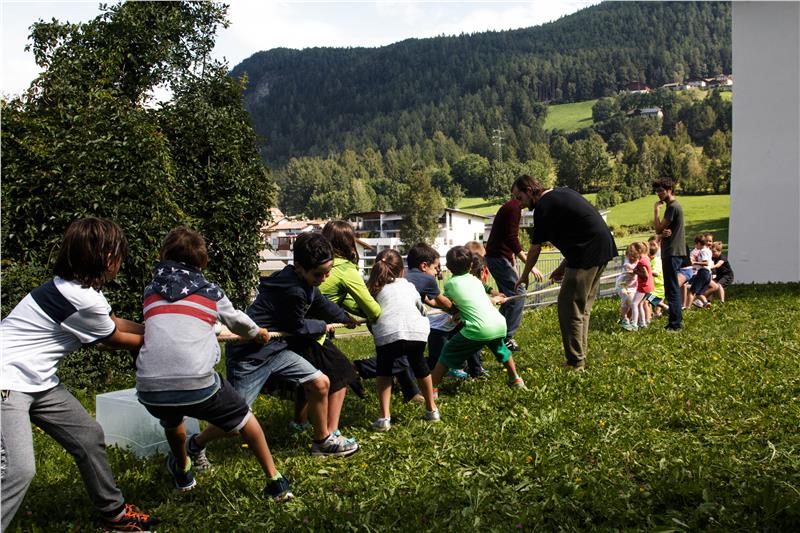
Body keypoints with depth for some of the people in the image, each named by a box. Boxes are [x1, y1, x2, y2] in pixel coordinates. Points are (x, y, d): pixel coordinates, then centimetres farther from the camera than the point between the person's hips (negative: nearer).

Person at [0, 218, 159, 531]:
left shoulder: (77, 286, 3)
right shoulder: (83, 301, -24)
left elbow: (115, 324, 18)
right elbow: (115, 339, -5)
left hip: (37, 380, 10)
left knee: (89, 436, 11)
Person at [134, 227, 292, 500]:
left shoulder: (150, 291, 19)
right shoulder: (210, 291, 14)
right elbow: (238, 321, 31)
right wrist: (258, 332, 53)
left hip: (149, 388, 3)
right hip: (196, 382, -3)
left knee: (171, 417, 38)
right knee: (243, 418, 24)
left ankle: (183, 473, 56)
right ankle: (275, 483, 27)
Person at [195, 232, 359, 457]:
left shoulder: (306, 283, 1)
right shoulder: (294, 291, -28)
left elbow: (322, 304, 22)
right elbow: (298, 328, -12)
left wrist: (348, 318, 39)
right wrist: (323, 327, 8)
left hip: (275, 348, 9)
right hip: (249, 354, -9)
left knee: (321, 383, 4)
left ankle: (323, 440, 22)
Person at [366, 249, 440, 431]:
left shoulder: (375, 289, 23)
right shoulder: (408, 286, 28)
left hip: (387, 335, -1)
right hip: (417, 332, 2)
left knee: (384, 369, 27)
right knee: (419, 364, 31)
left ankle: (384, 417, 17)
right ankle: (431, 409, 43)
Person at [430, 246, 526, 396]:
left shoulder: (450, 284, 5)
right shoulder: (475, 280, 19)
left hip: (478, 329, -5)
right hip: (500, 324, 5)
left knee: (447, 354, 9)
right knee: (501, 349, 36)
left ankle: (432, 389, 7)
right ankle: (515, 380, 48)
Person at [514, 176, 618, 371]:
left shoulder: (544, 206, -10)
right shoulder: (561, 194, 18)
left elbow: (535, 248, -3)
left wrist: (524, 276, 11)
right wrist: (564, 266, 18)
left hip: (588, 253, -10)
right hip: (603, 248, 10)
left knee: (569, 308, -4)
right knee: (582, 307, 16)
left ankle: (575, 363, 0)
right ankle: (580, 358, 23)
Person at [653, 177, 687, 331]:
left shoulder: (673, 206, -14)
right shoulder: (673, 205, 18)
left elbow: (658, 228, -15)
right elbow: (661, 230, 14)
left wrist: (656, 210, -7)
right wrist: (664, 232, -9)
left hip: (672, 253, -10)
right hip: (673, 251, 10)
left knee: (672, 289, -9)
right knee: (673, 288, 15)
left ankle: (676, 323, -7)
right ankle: (677, 320, 22)